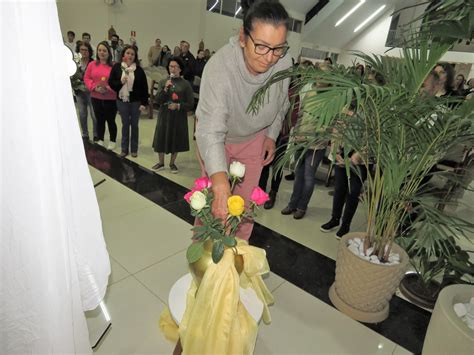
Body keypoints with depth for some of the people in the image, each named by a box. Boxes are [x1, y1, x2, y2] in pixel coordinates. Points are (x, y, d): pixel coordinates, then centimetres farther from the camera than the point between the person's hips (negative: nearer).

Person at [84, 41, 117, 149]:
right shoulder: (92, 64, 4)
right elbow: (86, 78, 7)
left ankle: (112, 142, 22)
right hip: (96, 98, 4)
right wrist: (94, 87, -9)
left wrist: (108, 88, -19)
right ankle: (100, 141, 28)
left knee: (110, 120, 6)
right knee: (99, 120, 14)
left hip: (110, 98, -4)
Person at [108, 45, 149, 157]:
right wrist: (120, 82, -17)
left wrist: (144, 102, -9)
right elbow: (111, 82, 2)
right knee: (125, 124, 10)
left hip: (136, 101, -1)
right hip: (122, 100, 1)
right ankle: (124, 149, 20)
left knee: (134, 125, 9)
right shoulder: (117, 67, -1)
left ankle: (134, 149, 21)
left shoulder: (139, 70, -4)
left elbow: (144, 87, -5)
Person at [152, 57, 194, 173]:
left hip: (179, 117, -2)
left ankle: (172, 163, 27)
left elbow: (191, 104, -4)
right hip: (164, 115, 2)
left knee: (176, 140, 8)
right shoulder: (163, 82, 3)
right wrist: (165, 88, -18)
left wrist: (178, 105, -18)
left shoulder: (185, 84, -4)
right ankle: (161, 162, 26)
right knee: (161, 138, 7)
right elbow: (158, 100, -6)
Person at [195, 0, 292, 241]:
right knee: (213, 205, -2)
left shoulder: (284, 62, -24)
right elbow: (210, 130, -48)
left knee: (246, 202, 10)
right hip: (217, 138, -3)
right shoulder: (219, 66, -37)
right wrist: (220, 181, -60)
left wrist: (271, 135, 1)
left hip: (255, 138, 4)